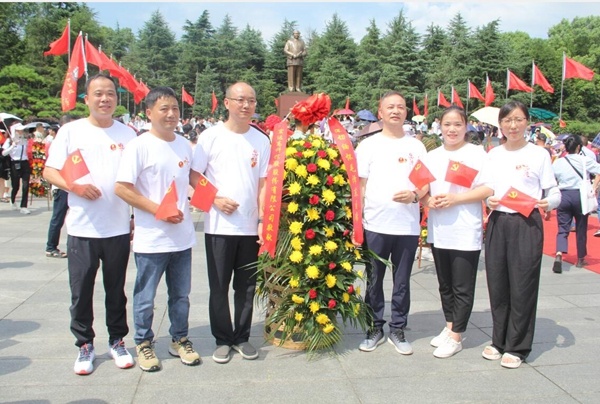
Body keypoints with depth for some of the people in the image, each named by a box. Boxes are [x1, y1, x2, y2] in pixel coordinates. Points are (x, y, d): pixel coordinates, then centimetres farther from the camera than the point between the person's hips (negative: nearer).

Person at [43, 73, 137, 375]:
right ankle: (84, 345, 22)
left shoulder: (127, 134, 6)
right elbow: (49, 171, 1)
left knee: (116, 289, 12)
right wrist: (74, 186, -17)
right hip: (81, 228, -1)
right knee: (81, 289, 6)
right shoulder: (71, 131, 2)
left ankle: (117, 341, 27)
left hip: (119, 228, 1)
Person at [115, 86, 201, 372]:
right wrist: (158, 209, -18)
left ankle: (180, 340, 32)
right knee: (146, 297, 8)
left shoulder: (184, 145, 8)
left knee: (181, 295, 16)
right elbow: (122, 188, -14)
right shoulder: (140, 146, -10)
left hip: (182, 236, 5)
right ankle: (143, 344, 26)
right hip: (151, 239, -5)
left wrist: (185, 207, 4)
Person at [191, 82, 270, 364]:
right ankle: (222, 340, 20)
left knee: (246, 286, 10)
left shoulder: (261, 141, 5)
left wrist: (263, 220, -2)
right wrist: (216, 199, -13)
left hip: (251, 227, 2)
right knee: (219, 286, 6)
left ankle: (242, 337, 25)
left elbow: (263, 184, 5)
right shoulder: (211, 136, -2)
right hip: (218, 226, -2)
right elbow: (194, 176, 0)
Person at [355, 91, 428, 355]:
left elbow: (427, 182, 11)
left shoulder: (416, 146, 9)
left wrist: (415, 195, -11)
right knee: (374, 281, 7)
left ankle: (398, 330, 21)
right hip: (374, 224, -1)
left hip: (408, 226, 1)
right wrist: (356, 219, -4)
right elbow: (359, 185, 3)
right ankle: (375, 328, 21)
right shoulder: (368, 145, 5)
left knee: (402, 281, 8)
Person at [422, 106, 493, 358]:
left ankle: (455, 337, 11)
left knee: (462, 288, 2)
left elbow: (488, 189, -12)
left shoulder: (476, 154, -5)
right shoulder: (432, 156, 11)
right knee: (445, 284, 16)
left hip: (466, 232, -5)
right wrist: (428, 200, -7)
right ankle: (449, 327, 30)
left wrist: (455, 199, -19)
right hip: (438, 231, 6)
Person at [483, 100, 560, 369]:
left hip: (527, 224, -4)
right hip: (497, 223, 4)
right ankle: (499, 340, 25)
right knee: (497, 284, 9)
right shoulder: (492, 155, 10)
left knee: (522, 286, 0)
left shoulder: (538, 154, -2)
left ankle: (517, 347, 14)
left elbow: (554, 193, -2)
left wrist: (548, 203, -22)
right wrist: (488, 201, -7)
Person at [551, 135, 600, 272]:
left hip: (563, 196, 1)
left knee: (563, 229, 3)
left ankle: (559, 254, -21)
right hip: (580, 195, -1)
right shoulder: (585, 160, -5)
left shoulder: (557, 163, 1)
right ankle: (580, 259, 24)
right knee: (581, 228, 13)